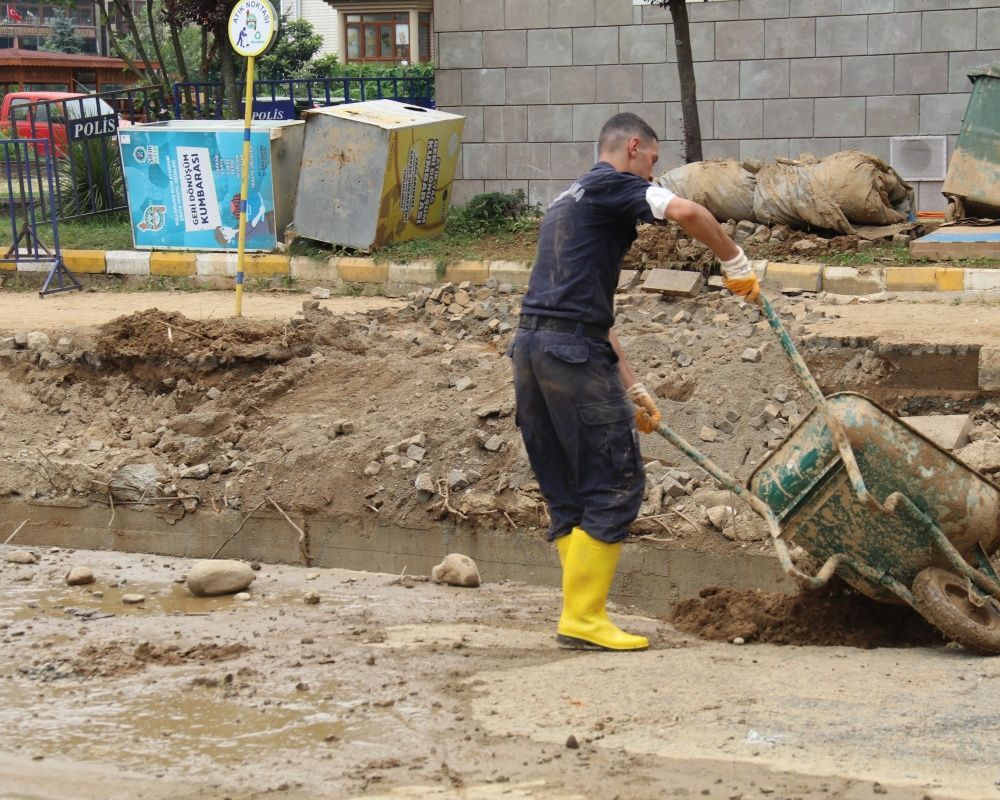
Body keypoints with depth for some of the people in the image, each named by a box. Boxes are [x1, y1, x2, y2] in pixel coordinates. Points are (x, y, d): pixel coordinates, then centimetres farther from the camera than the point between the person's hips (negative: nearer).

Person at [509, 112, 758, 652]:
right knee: (616, 485, -3)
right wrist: (736, 263, -4)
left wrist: (632, 390, 29)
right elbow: (685, 212, -20)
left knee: (567, 494, 13)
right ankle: (584, 619, -3)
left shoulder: (567, 203, 28)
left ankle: (579, 615, 14)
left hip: (531, 345, 9)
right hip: (572, 349, -9)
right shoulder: (611, 185, 0)